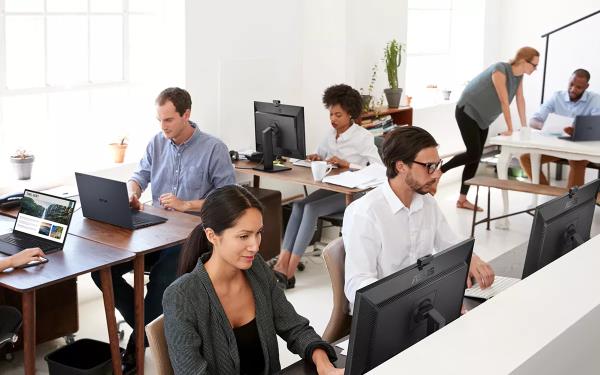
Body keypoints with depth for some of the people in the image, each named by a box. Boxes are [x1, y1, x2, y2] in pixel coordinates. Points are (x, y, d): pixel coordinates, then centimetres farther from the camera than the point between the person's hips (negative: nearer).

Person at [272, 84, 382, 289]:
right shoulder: (331, 133, 10)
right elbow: (320, 154, 25)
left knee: (311, 208, -28)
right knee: (299, 205, -22)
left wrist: (347, 164, -25)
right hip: (332, 187, 6)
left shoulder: (363, 137, -10)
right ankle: (282, 263, -29)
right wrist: (316, 157, -1)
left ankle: (289, 271, -28)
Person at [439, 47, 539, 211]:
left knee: (476, 158, 4)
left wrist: (524, 126, 3)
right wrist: (510, 129, -24)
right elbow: (504, 101, -26)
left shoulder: (519, 75, 0)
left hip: (482, 117, 8)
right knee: (473, 154, -15)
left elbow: (520, 99, 4)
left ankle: (462, 199, 7)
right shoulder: (500, 71, -26)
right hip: (467, 112, -8)